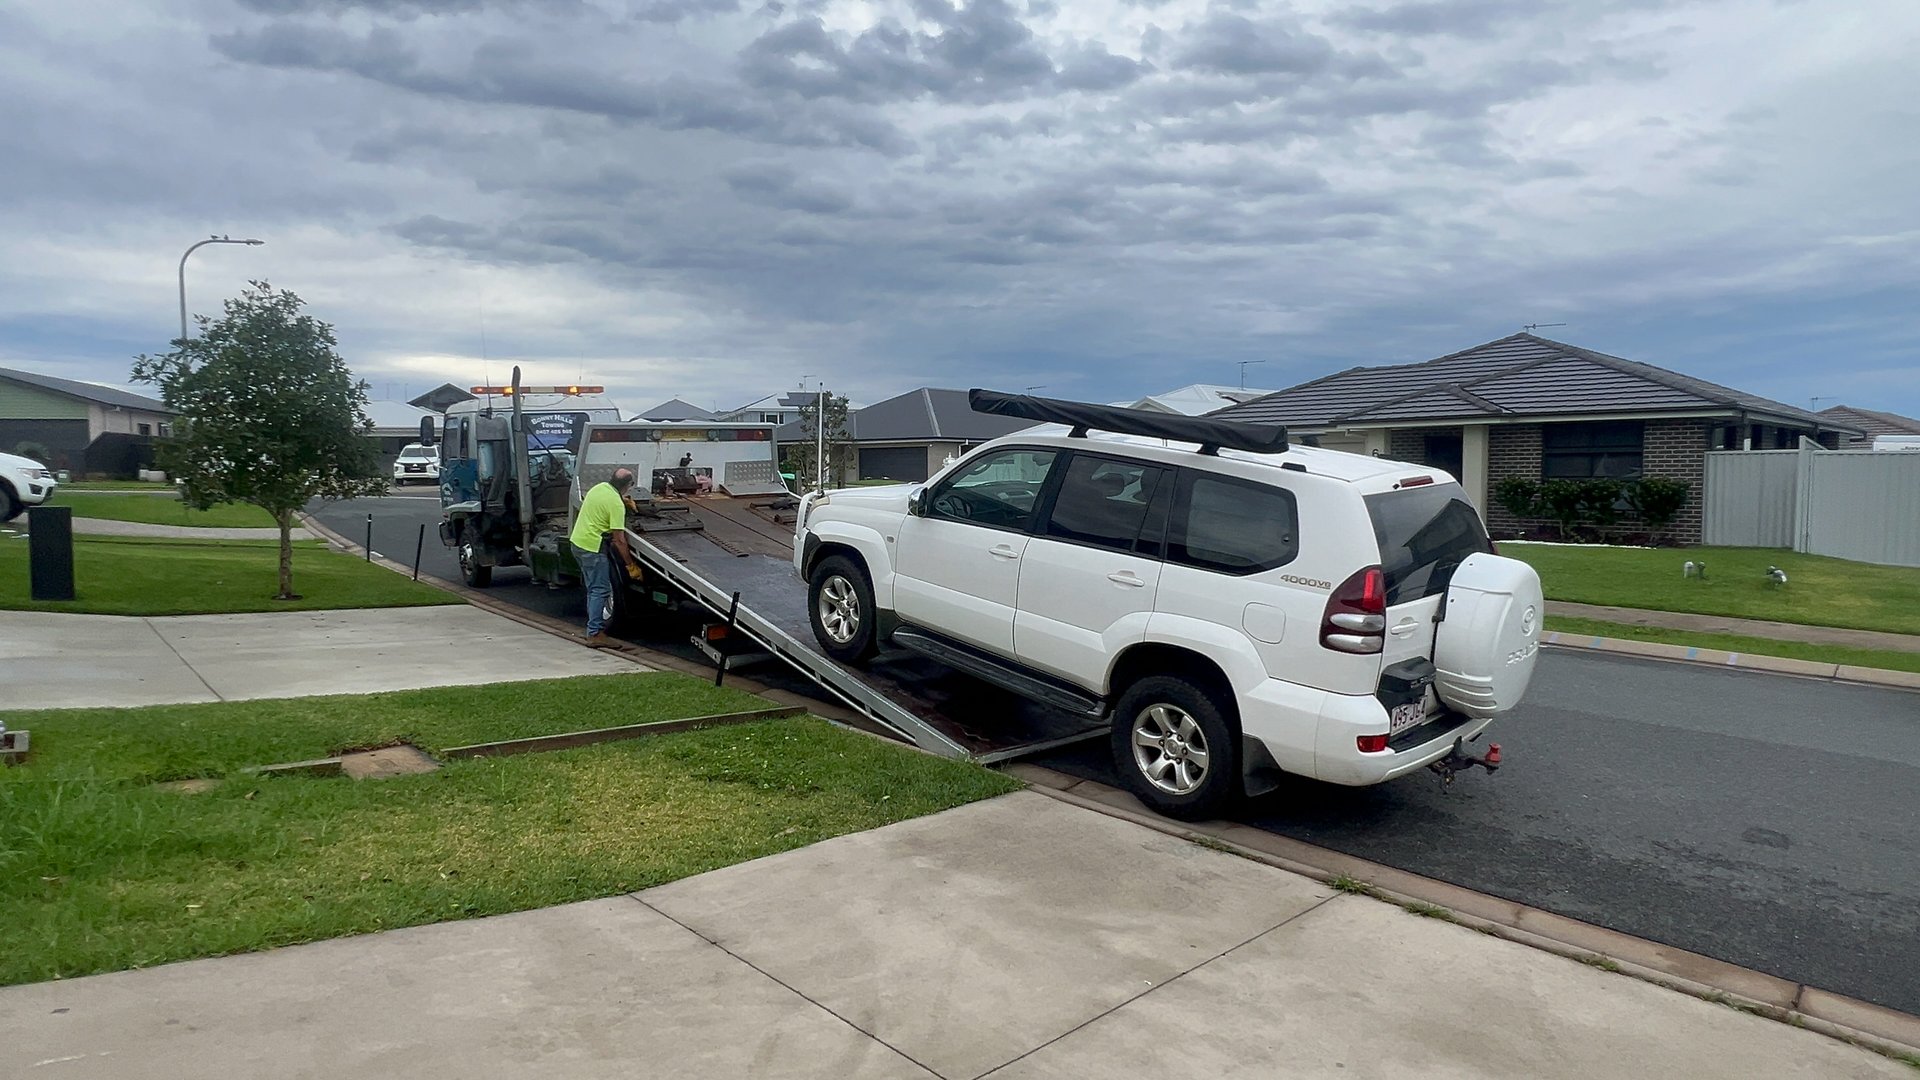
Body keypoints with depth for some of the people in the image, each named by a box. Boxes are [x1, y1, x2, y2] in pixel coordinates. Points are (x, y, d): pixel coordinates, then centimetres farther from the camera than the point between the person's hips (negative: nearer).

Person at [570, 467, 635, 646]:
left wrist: (622, 499, 26)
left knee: (594, 587, 19)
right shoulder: (616, 505, -19)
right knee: (600, 590, -5)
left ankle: (595, 624, 26)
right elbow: (619, 539, -18)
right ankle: (594, 634, -8)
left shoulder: (599, 487, 5)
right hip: (592, 548, -9)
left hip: (577, 541, 9)